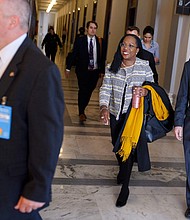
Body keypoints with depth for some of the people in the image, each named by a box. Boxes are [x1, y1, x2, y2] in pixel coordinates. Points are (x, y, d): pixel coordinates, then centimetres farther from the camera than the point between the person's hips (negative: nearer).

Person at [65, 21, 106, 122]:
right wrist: (68, 68, -1)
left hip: (95, 71, 2)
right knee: (82, 90, -6)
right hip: (82, 70, -2)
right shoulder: (79, 40, -1)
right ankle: (81, 112, 5)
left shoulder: (100, 41, 4)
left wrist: (102, 71, 5)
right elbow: (73, 54, 1)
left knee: (89, 91, 7)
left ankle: (82, 109, 26)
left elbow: (102, 57, 7)